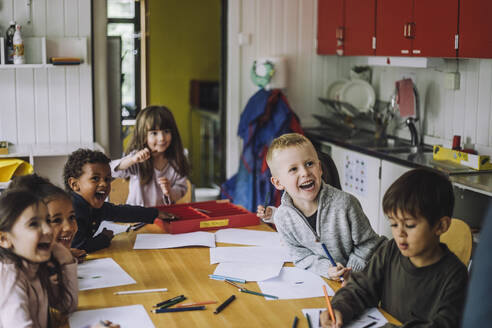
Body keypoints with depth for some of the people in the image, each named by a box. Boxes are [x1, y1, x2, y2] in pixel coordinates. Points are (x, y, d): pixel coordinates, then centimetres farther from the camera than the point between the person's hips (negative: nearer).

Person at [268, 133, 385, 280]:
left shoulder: (343, 203, -17)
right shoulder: (282, 218, -9)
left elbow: (367, 243, -5)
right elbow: (301, 255, 1)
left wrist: (351, 272, -11)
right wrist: (326, 269, -14)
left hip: (355, 278, -3)